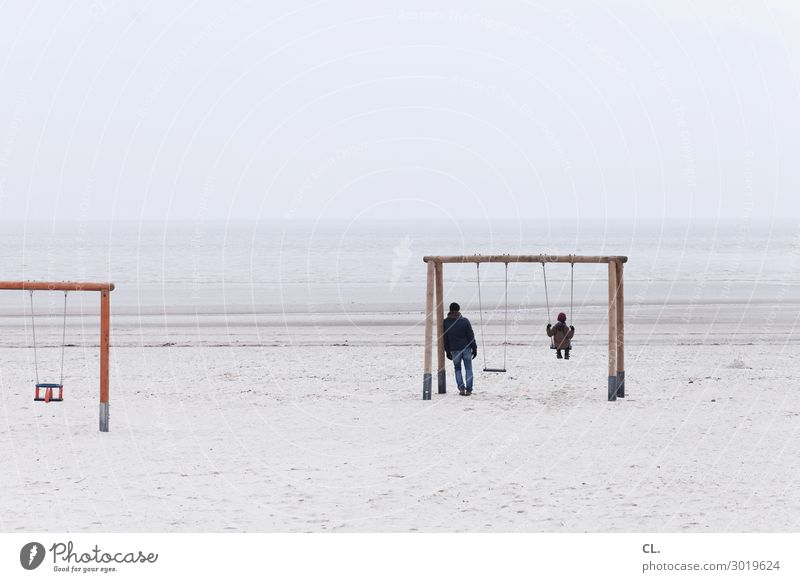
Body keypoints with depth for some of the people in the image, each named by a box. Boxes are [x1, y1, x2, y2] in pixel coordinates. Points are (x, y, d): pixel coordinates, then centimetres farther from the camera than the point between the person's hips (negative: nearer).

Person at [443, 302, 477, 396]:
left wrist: (447, 351, 11)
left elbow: (445, 339, 3)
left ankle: (461, 388, 3)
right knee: (468, 369, 6)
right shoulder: (465, 321, -6)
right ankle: (468, 390, -1)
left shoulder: (446, 322, -2)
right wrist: (474, 348, 4)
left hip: (455, 349, 1)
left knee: (457, 369, 16)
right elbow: (471, 336, -4)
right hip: (466, 348, -1)